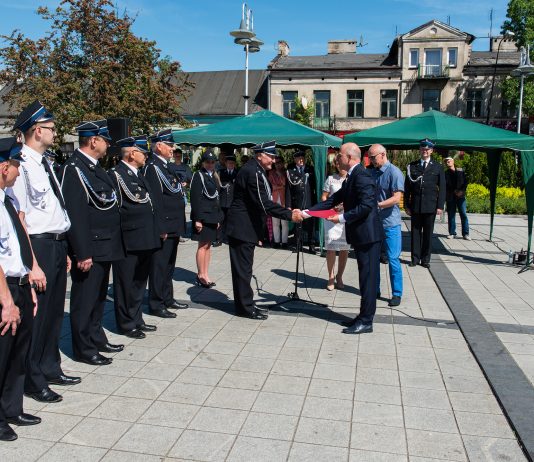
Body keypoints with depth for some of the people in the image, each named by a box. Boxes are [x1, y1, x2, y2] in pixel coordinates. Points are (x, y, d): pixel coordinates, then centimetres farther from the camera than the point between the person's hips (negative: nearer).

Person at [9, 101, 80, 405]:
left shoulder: (44, 162, 11)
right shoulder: (22, 165, -16)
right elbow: (18, 218, -20)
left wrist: (63, 248, 13)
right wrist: (32, 264, -22)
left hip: (58, 244, 9)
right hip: (39, 245, -9)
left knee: (55, 311, 19)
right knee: (37, 314, 4)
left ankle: (51, 369, 36)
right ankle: (33, 381, 22)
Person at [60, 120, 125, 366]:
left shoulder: (94, 166, 13)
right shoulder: (74, 168, -16)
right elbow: (75, 214, -22)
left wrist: (111, 244, 16)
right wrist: (83, 253, -23)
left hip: (104, 247, 10)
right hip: (90, 249, -10)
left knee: (98, 297, 20)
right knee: (85, 299, 3)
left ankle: (97, 339, 34)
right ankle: (84, 349, 16)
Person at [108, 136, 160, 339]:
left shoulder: (138, 174, 16)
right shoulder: (116, 174, -12)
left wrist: (154, 232, 14)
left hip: (144, 239, 9)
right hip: (128, 241, -9)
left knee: (139, 282, 18)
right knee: (126, 284, 5)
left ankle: (137, 319, 30)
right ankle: (127, 324, 17)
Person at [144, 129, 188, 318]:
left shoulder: (165, 166, 16)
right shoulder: (153, 167, -15)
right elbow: (154, 200, -21)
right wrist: (161, 228, -23)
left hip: (173, 227, 10)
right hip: (164, 228, -10)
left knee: (169, 265, 19)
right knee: (159, 266, -1)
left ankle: (167, 298, 31)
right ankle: (156, 305, 9)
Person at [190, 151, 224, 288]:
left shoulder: (214, 176, 15)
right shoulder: (198, 175, -9)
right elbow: (195, 199, -14)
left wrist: (218, 217, 15)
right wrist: (197, 219, -19)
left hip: (213, 216, 8)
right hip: (203, 216, -8)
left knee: (208, 245, 10)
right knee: (203, 245, -3)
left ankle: (204, 274, 16)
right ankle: (201, 275, 5)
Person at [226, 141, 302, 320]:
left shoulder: (255, 170, 13)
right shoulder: (252, 172, -20)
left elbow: (263, 201, 17)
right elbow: (264, 204, -27)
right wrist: (289, 215, -27)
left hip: (246, 227, 11)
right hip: (242, 228, -10)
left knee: (244, 268, 15)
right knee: (243, 268, -2)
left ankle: (245, 304, 23)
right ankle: (246, 308, 7)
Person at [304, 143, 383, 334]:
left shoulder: (361, 175, -17)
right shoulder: (352, 177, 16)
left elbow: (366, 206, -25)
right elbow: (333, 200, 16)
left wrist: (342, 217, -17)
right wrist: (307, 212, 10)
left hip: (368, 235, -10)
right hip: (360, 235, 10)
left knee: (368, 278, -2)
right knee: (366, 277, 16)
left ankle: (366, 322, 6)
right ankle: (364, 316, 26)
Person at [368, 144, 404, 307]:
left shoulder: (394, 172, -11)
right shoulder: (372, 173, 10)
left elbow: (396, 199, -19)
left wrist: (376, 205, -25)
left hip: (390, 223, -7)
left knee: (393, 259, -1)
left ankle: (397, 294, 9)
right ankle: (375, 289, 25)